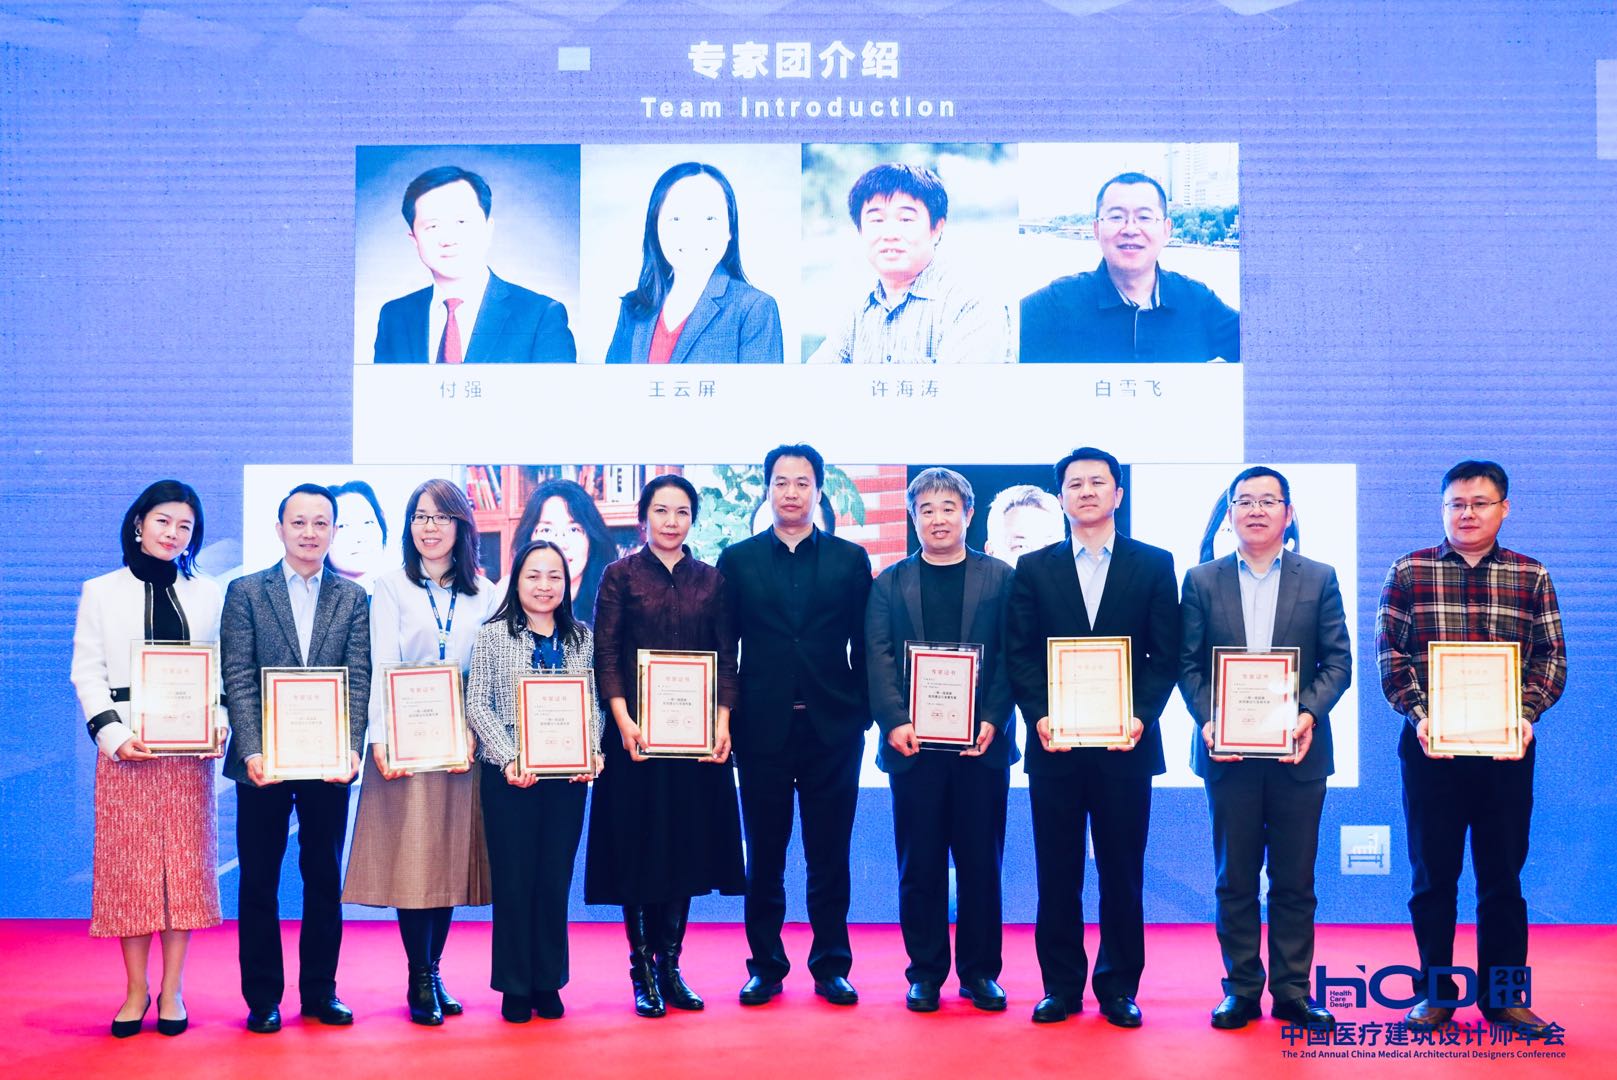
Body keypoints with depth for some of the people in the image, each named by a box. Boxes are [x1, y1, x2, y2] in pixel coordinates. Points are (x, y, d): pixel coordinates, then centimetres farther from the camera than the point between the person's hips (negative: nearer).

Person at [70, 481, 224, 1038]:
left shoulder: (208, 595, 11)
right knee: (128, 862, -1)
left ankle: (172, 989, 9)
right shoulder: (101, 592, 7)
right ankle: (136, 988, 9)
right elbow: (87, 673, 2)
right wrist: (112, 735, -11)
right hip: (126, 748, -1)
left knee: (185, 862, 1)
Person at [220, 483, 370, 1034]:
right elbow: (238, 679, -4)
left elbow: (359, 680, 0)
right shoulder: (246, 592, 3)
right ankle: (262, 996, 16)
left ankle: (320, 990, 20)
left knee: (325, 879, 9)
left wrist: (351, 747, -14)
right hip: (265, 761, -1)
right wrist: (251, 750, -15)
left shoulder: (353, 598, 7)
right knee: (258, 881, 6)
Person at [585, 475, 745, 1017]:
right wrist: (624, 720, -15)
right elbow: (605, 655, -3)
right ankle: (642, 971, 8)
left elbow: (727, 658, 6)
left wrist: (722, 722, -7)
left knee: (687, 845, 6)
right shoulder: (621, 576, 2)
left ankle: (670, 966, 15)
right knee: (638, 845, 1)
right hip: (638, 731, -3)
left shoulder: (712, 581, 9)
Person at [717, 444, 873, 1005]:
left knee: (829, 854, 6)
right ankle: (765, 965, 16)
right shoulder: (738, 559, 6)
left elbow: (863, 645, 5)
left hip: (832, 727, 0)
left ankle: (832, 965, 15)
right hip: (763, 727, 0)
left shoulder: (850, 559, 6)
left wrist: (861, 710, -2)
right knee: (764, 853, 7)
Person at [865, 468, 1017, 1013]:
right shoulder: (890, 582, 10)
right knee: (919, 863, 5)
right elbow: (878, 658, 2)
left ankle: (980, 971, 15)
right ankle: (925, 971, 13)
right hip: (914, 744, 1)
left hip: (981, 743, 0)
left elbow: (1012, 657, 1)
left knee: (981, 861, 5)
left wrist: (993, 720, -11)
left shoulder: (1000, 579, 7)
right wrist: (895, 721, -11)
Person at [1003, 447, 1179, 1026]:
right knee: (1057, 870, 5)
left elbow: (1165, 656, 2)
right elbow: (1019, 656, 4)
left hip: (1125, 742, -1)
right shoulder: (1034, 569, 9)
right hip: (1054, 741, 1)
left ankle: (1119, 987, 16)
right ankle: (1060, 986, 14)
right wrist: (1039, 716, -10)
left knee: (1122, 870, 5)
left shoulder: (1153, 565, 7)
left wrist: (1140, 717, -12)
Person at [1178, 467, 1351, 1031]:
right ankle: (1241, 988, 14)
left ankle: (1292, 990, 14)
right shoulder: (1201, 581, 7)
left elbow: (1338, 660, 1)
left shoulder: (1320, 579, 6)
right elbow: (1188, 663, 3)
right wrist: (1207, 719, -12)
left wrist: (1309, 713, -15)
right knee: (1235, 878, 6)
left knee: (1295, 879, 5)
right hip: (1229, 751, 0)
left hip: (1297, 750, 0)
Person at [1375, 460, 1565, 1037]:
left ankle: (1503, 994, 18)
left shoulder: (1531, 576, 6)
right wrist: (1419, 715, -15)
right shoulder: (1408, 572, 3)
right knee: (1433, 872, 6)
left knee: (1503, 872, 7)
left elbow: (1550, 657, 3)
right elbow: (1390, 654, -1)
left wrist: (1526, 715, -13)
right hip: (1430, 744, -1)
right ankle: (1435, 991, 17)